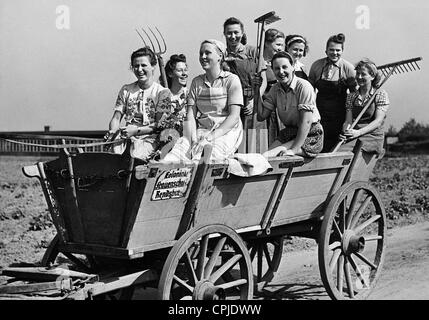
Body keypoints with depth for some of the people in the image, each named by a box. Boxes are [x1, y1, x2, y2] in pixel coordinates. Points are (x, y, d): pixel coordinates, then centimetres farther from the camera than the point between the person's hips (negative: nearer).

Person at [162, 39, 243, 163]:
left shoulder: (231, 80, 3)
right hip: (201, 131, 3)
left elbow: (234, 116, -6)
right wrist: (193, 139, -12)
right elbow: (190, 116, 8)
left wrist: (211, 137, -18)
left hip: (226, 131, -3)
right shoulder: (196, 82, 17)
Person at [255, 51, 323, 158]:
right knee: (268, 155, -19)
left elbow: (306, 122, -22)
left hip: (310, 135, -6)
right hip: (288, 132, 6)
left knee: (278, 153, -27)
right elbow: (261, 116, 3)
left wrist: (294, 149, -26)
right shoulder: (275, 89, 3)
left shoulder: (304, 86, -18)